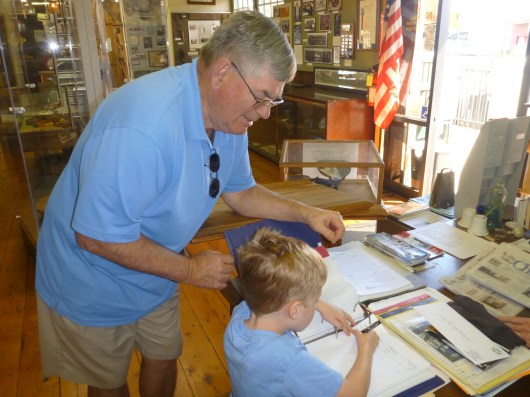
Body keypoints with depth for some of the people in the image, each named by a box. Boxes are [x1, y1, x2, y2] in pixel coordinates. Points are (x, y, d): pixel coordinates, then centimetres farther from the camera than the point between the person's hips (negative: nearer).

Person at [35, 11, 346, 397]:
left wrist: (305, 213, -10)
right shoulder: (145, 125, -38)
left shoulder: (231, 116, -10)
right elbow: (96, 236, -33)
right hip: (94, 288, -6)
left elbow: (239, 192, 3)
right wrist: (191, 270, -23)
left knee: (164, 360, 23)